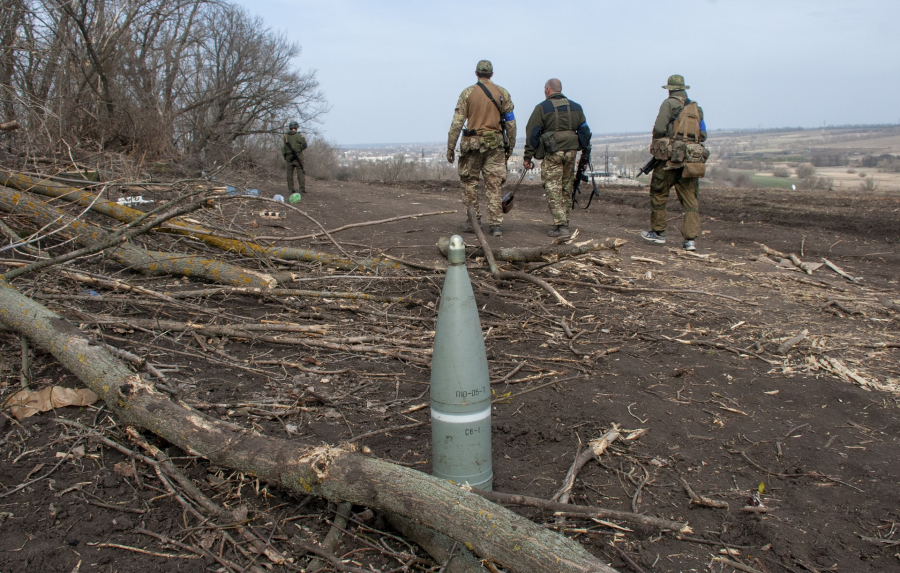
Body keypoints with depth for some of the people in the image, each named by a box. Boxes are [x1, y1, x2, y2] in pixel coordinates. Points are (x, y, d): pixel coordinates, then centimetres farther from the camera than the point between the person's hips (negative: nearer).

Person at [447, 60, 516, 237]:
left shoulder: (467, 93, -1)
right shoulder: (502, 93, 6)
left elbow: (457, 123, -5)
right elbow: (511, 123, 6)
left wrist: (450, 147, -1)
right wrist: (510, 146, 15)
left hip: (473, 144, -2)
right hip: (495, 144, 2)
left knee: (469, 182, 12)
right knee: (493, 186, 4)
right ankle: (496, 224, 1)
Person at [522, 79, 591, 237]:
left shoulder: (542, 108, 0)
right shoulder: (575, 107, 14)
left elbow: (532, 134, -3)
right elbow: (584, 132, 14)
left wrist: (528, 157, 0)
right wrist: (585, 155, 18)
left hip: (552, 153, -5)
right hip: (571, 152, 5)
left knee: (553, 189, -3)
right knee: (566, 189, 14)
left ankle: (561, 226, -11)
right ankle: (564, 223, 19)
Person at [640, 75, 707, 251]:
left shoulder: (669, 103, -1)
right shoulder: (696, 108, 15)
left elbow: (659, 129, -10)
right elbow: (703, 136, 15)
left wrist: (656, 147, 6)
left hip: (671, 156, -5)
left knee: (658, 195, 9)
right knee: (690, 199, 3)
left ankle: (658, 232, 16)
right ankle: (690, 239, -2)